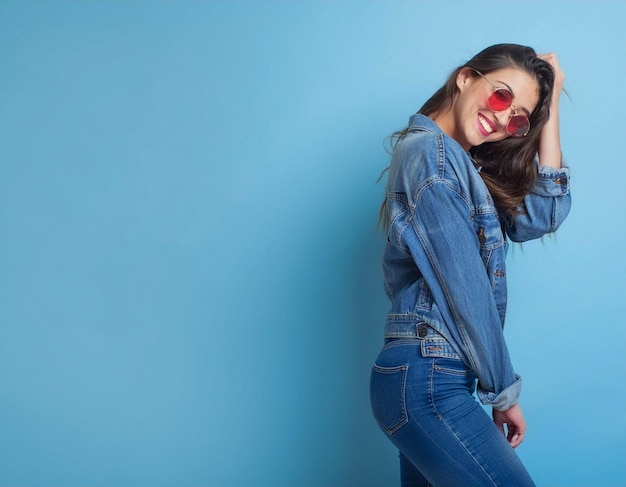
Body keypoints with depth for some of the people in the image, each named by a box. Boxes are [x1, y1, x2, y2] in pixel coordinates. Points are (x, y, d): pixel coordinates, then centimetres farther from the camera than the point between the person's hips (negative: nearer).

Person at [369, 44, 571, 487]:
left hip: (421, 379, 9)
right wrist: (504, 391, -7)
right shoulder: (430, 151, -11)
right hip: (426, 381, -9)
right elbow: (464, 289, -14)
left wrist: (551, 106, 5)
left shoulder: (461, 165, 17)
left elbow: (541, 215, 6)